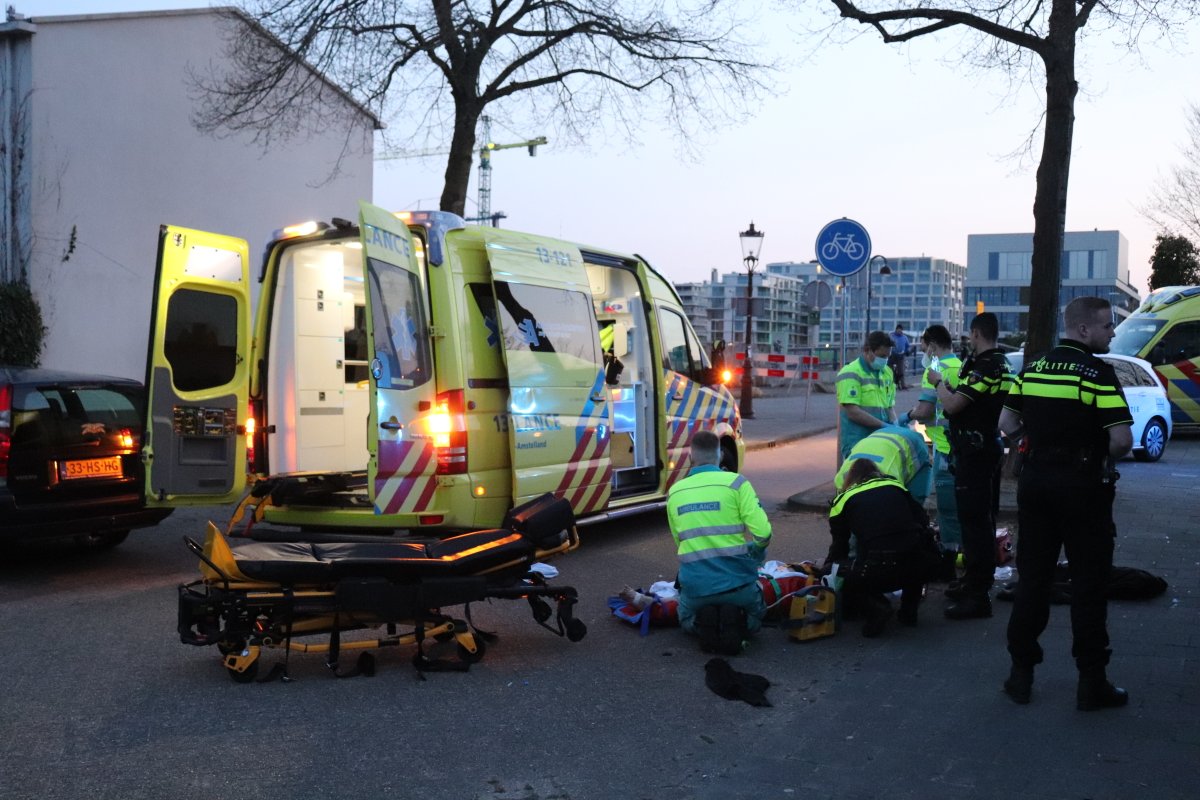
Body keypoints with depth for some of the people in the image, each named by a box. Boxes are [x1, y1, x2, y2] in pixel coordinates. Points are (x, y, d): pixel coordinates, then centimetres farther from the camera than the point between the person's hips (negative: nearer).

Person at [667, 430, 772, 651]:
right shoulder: (736, 483, -7)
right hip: (737, 582, -1)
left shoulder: (674, 492, 6)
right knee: (753, 620, 31)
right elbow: (762, 533, -12)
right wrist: (754, 558, 10)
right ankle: (735, 622, -3)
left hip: (694, 585, 2)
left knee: (687, 620, 33)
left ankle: (702, 624, -1)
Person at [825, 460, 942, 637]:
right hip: (922, 567, 4)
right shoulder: (895, 485, 22)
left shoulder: (843, 500, 16)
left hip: (877, 571, -3)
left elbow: (839, 546, 23)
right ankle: (909, 610, 25)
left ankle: (875, 607, -1)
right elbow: (923, 521, 20)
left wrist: (827, 570, 40)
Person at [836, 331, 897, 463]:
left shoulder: (887, 372, 14)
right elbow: (853, 412, -16)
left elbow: (890, 406, 18)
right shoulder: (851, 374, -9)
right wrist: (883, 425, -18)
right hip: (857, 443, -7)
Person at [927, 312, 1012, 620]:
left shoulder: (984, 367, -20)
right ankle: (974, 582, 29)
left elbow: (952, 405, -22)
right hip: (989, 448, 11)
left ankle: (978, 596, -7)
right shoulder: (1001, 364, 13)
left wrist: (938, 382, -5)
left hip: (975, 453, -11)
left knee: (975, 522, -9)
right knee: (979, 520, 18)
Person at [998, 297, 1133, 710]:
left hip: (1035, 480, 5)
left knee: (1032, 578, 11)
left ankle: (1021, 673, 16)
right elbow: (1122, 439, -18)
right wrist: (1106, 456, 1)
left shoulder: (1032, 368, 6)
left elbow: (1007, 424, 11)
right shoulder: (1097, 372, -13)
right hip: (1082, 486, -5)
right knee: (1088, 585, 4)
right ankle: (1091, 682, 10)